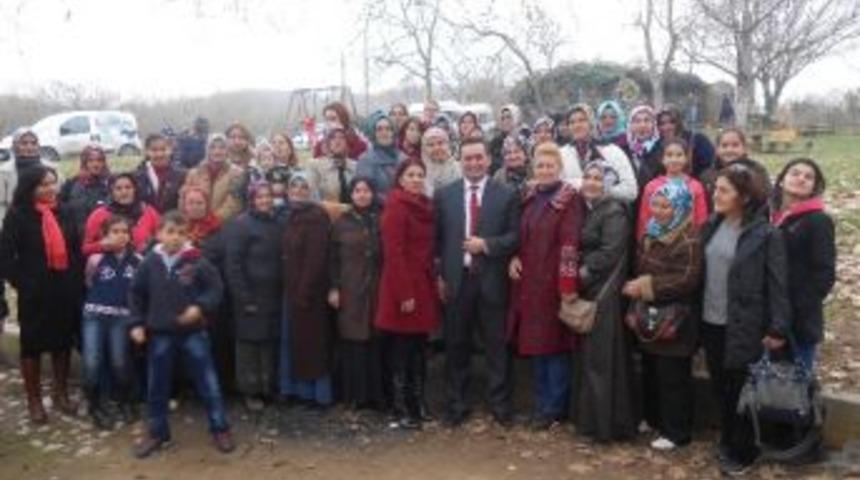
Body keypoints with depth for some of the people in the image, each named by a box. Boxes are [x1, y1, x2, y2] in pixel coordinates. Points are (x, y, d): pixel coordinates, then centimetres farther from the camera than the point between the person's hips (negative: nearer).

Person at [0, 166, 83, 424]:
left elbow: (76, 250, 10)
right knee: (33, 344, 8)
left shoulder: (65, 213, 6)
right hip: (35, 293, -4)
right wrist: (24, 284, -13)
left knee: (64, 342, 13)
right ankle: (34, 400, 21)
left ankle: (61, 394, 29)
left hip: (65, 291, 4)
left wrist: (77, 281, 1)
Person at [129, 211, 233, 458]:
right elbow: (136, 294, 8)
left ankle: (220, 429, 18)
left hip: (193, 332, -2)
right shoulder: (150, 262, -3)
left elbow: (216, 288, -5)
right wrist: (137, 323, 3)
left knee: (208, 382, 4)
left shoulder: (196, 261, -11)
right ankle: (157, 432, 29)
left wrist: (200, 307, -20)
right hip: (159, 334, 2)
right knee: (157, 386, 12)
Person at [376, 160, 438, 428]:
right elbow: (393, 252, -16)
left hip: (423, 286, 7)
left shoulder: (425, 207, 13)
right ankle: (401, 411, 11)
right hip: (403, 288, -7)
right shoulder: (396, 206, -10)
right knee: (402, 351, 1)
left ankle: (418, 406, 23)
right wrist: (404, 293, -19)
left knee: (418, 349, 13)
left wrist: (434, 281, 8)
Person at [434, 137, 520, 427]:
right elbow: (437, 238, 7)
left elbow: (515, 237, -1)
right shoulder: (444, 195, 7)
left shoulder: (507, 195, 2)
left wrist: (486, 244, -16)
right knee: (456, 346, 10)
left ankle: (500, 405, 19)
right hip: (455, 280, 2)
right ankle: (456, 405, 23)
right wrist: (439, 275, 0)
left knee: (496, 346, 6)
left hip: (491, 281, -1)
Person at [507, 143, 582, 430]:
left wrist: (568, 284, -22)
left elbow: (570, 244, -17)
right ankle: (541, 403, 24)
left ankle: (554, 408, 13)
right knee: (535, 341, 12)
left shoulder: (569, 199, -10)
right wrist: (514, 258, 0)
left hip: (553, 281, -7)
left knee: (554, 342, 2)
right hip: (529, 281, 7)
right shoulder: (530, 197, 11)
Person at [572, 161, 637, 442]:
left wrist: (584, 273, -13)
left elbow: (609, 252, -18)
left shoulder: (614, 212, -10)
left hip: (604, 293, -8)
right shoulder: (584, 209, 14)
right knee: (586, 355, 13)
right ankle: (587, 416, 23)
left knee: (600, 357, -4)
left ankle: (605, 423, 5)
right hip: (584, 291, 8)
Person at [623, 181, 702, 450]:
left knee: (673, 377, 1)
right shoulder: (651, 234, 10)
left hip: (674, 321, -8)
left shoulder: (689, 239, -17)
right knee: (650, 372, 18)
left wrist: (647, 286, -22)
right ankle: (653, 420, 34)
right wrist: (636, 288, 6)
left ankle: (676, 432, 13)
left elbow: (687, 280, -24)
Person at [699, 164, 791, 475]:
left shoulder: (765, 234, -13)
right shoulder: (712, 226, 5)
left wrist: (778, 328, -15)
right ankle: (727, 441, 35)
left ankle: (742, 451, 23)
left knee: (741, 391, 7)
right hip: (710, 322, 6)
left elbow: (777, 284, -13)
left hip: (743, 327, -6)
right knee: (720, 387, 17)